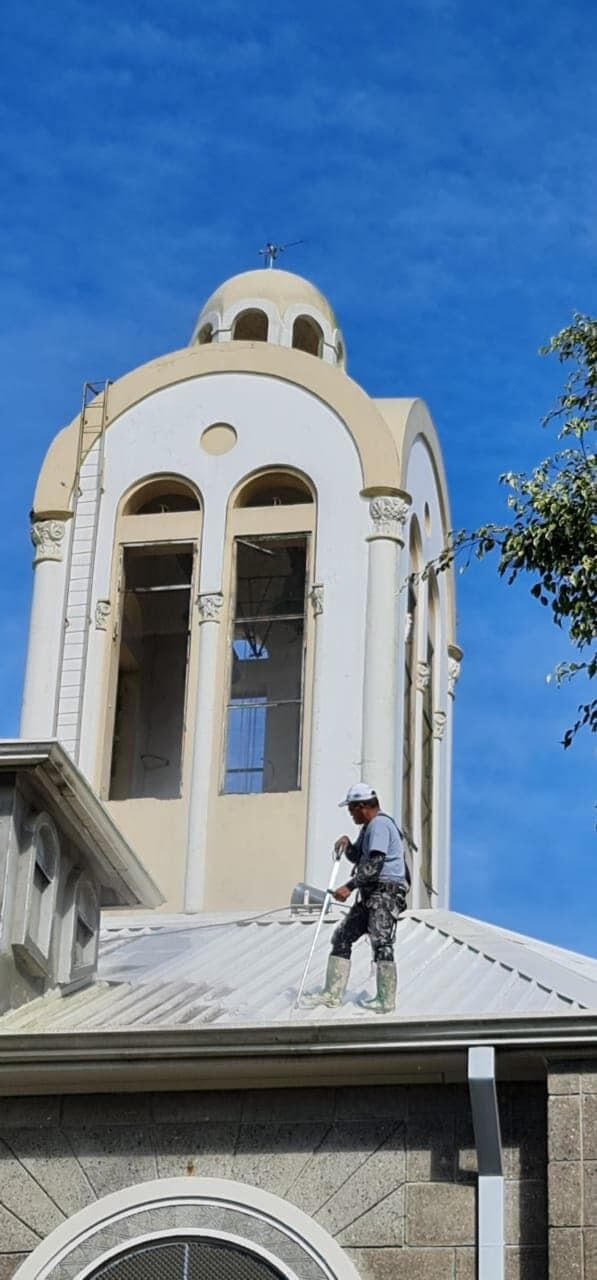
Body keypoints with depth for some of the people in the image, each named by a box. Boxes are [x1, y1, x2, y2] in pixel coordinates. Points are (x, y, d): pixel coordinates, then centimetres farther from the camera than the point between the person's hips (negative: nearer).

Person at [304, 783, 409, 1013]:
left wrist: (349, 887, -24)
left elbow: (374, 863, -22)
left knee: (381, 942, -15)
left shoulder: (380, 825, -13)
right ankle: (333, 993, 8)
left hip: (386, 892, -11)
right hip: (370, 894, 11)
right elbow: (357, 858, 28)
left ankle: (386, 1000, -15)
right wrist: (347, 843, 7)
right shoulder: (369, 827, 21)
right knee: (342, 937, 8)